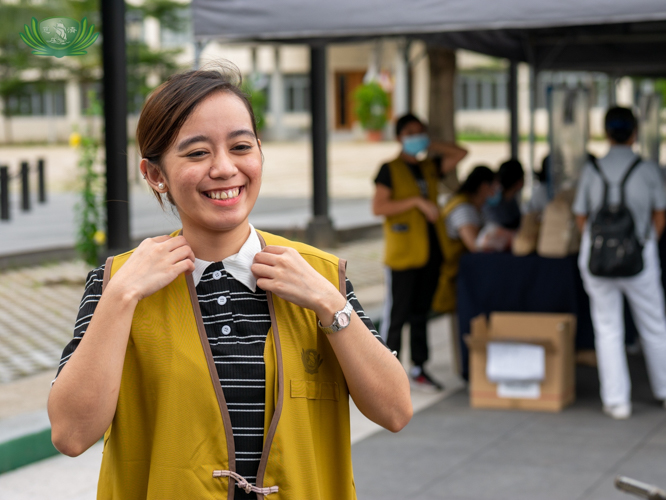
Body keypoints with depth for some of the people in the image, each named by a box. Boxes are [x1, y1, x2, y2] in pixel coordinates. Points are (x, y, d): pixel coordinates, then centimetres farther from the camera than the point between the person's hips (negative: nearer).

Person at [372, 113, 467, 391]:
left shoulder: (430, 167, 14)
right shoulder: (390, 169, -3)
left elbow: (460, 154, 17)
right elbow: (378, 207, -13)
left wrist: (429, 146, 8)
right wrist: (416, 201, -19)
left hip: (430, 250, 6)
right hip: (402, 252, -6)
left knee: (421, 312, 12)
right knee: (397, 313, -3)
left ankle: (418, 369, 19)